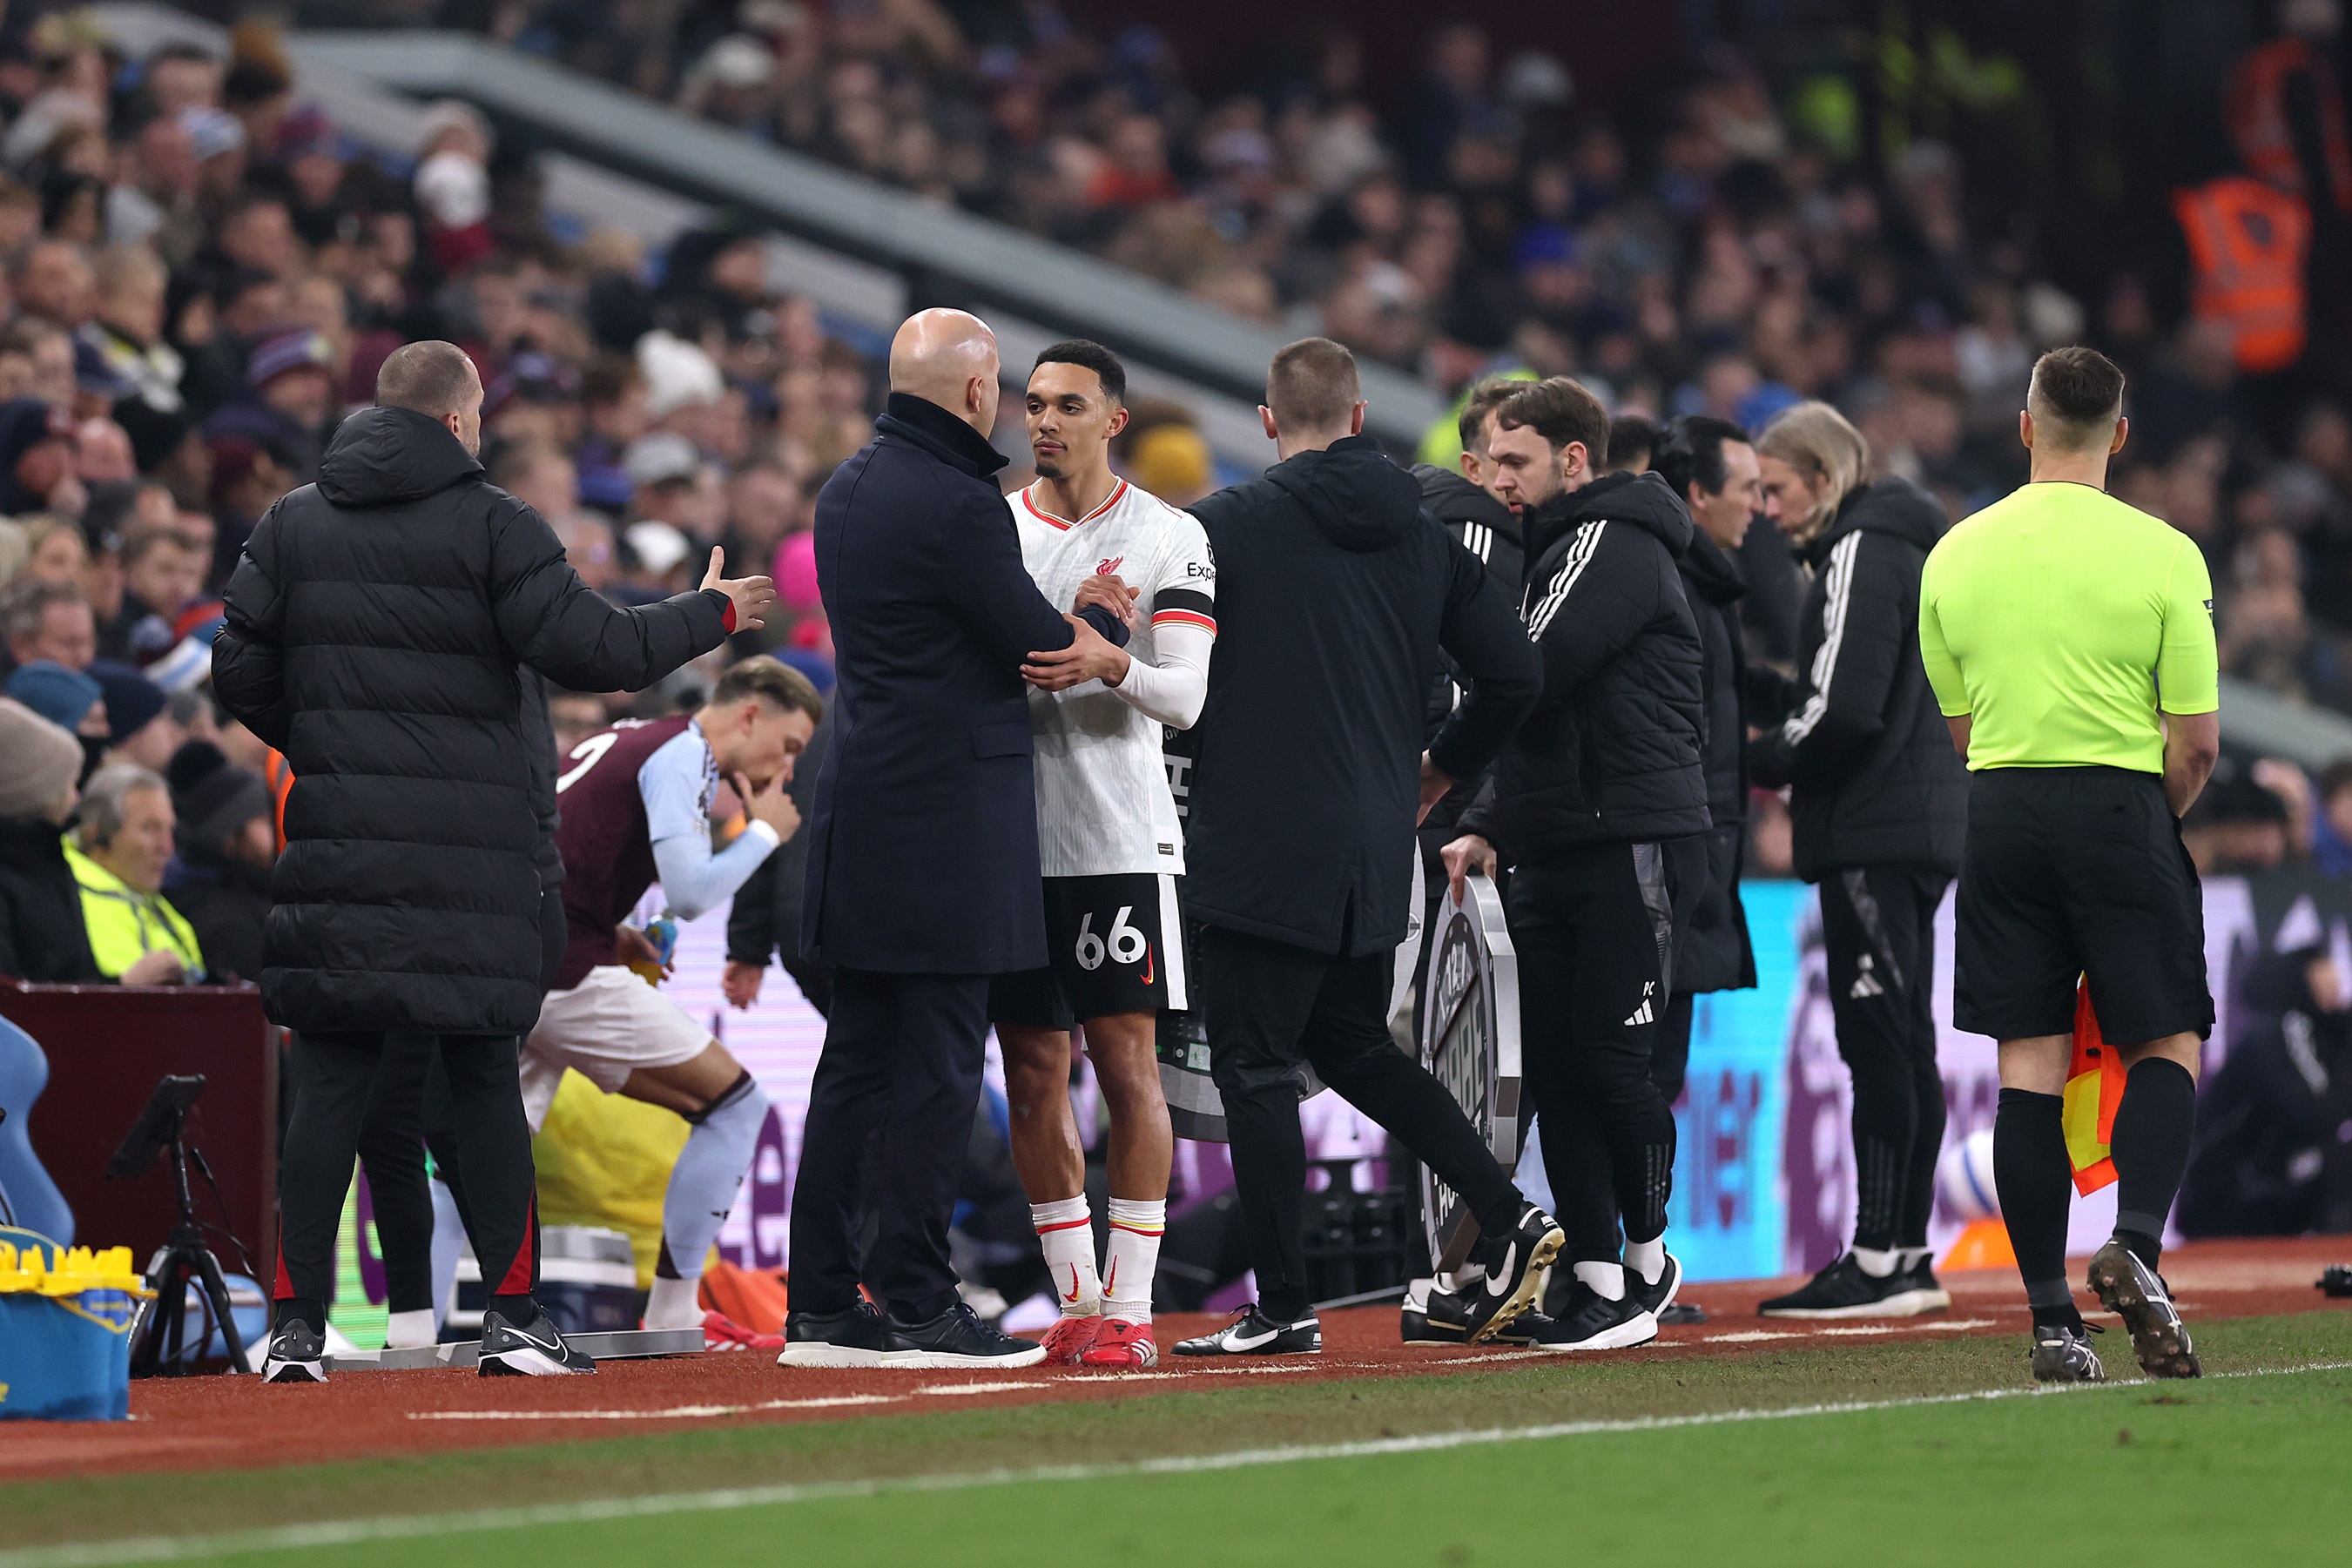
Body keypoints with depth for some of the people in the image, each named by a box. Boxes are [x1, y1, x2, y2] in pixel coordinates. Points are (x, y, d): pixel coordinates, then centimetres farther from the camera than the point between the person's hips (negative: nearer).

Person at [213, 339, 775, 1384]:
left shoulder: (292, 526, 8)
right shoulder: (490, 526, -4)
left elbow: (239, 673, 8)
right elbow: (586, 649, -7)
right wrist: (713, 616, 8)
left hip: (336, 842, 3)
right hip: (468, 846, -3)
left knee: (327, 1087, 2)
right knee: (484, 1081, 4)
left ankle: (297, 1326, -3)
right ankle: (513, 1319, 6)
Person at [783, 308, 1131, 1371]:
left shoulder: (846, 492, 13)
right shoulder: (957, 505, -16)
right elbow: (1038, 643, -10)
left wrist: (1069, 621, 9)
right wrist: (1105, 621, 11)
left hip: (859, 806, 9)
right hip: (950, 816, -9)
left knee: (855, 1061, 10)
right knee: (936, 1066, -4)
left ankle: (822, 1304, 11)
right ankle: (913, 1304, -3)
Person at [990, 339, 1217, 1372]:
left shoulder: (1168, 539, 1)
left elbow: (1186, 697, -8)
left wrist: (1108, 665, -26)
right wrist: (1024, 668, -8)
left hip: (1118, 834, -4)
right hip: (1010, 831, 4)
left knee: (1127, 1064, -6)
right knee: (1033, 1077, 5)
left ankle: (1130, 1306, -4)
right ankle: (1076, 1300, 13)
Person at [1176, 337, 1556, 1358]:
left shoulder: (1228, 526, -8)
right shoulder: (1426, 539, 8)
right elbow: (1513, 675, 9)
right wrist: (1441, 769, 24)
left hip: (1261, 850, -6)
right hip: (1377, 852, 6)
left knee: (1254, 1066, 0)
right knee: (1352, 1046, 22)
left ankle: (1284, 1310, -1)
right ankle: (1508, 1219, 12)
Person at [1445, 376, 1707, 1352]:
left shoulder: (1615, 547, -8)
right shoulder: (1552, 553, 22)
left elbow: (1526, 677, -17)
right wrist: (1489, 826, 14)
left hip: (1634, 846, -9)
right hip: (1555, 855, 9)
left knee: (1610, 1060, -9)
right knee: (1554, 1069, 3)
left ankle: (1647, 1258, 4)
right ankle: (1594, 1272, 5)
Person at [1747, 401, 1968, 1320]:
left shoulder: (1861, 554, -11)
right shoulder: (1900, 548, 19)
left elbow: (1842, 708, -19)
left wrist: (1761, 763, -6)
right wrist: (1779, 748, 9)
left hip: (1873, 831, -10)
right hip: (1918, 822, 10)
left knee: (1876, 1041, -10)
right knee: (1902, 1044, 12)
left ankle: (1878, 1262, -11)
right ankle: (1907, 1253, 15)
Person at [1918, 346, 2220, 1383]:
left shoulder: (1956, 555, 5)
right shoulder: (2162, 555, -6)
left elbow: (1960, 724, 12)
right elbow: (2198, 743, -5)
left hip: (2002, 814, 3)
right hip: (2122, 807, -3)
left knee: (2029, 1066, 4)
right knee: (2166, 1045, 6)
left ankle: (2051, 1319, 1)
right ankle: (2136, 1244, -18)